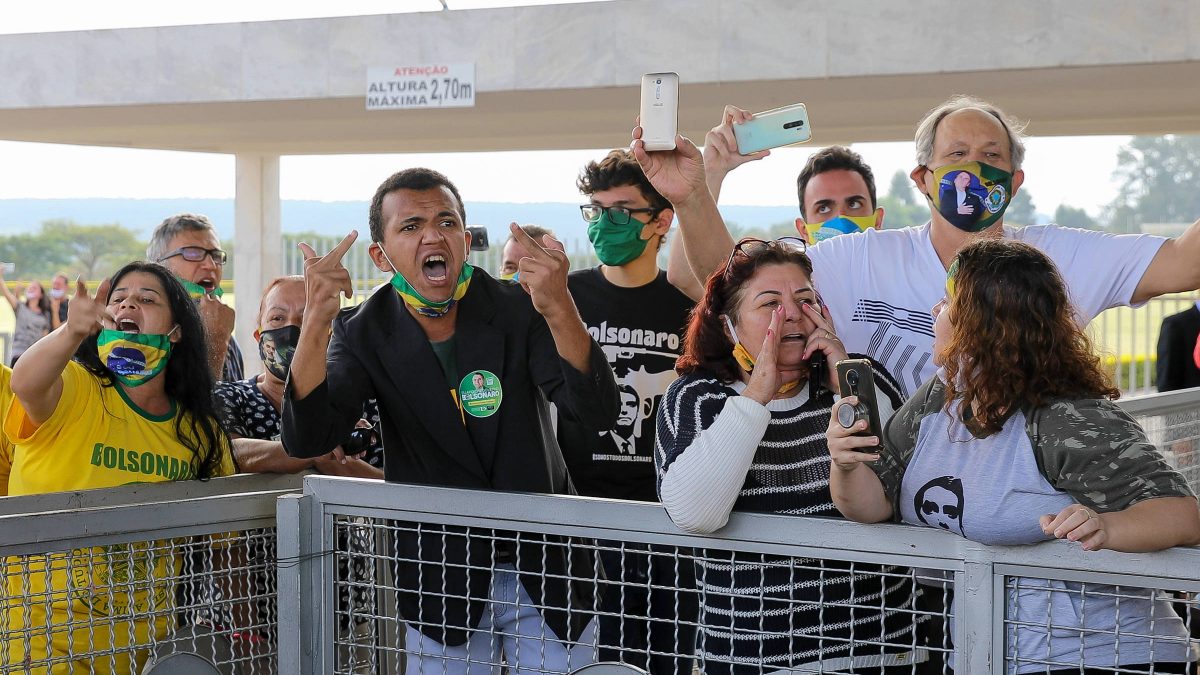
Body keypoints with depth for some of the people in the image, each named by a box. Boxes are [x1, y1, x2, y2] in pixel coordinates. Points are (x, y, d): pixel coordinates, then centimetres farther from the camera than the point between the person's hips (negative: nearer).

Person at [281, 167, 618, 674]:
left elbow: (596, 413, -21)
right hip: (440, 576, 0)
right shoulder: (364, 333, -7)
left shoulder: (519, 310, -10)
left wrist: (559, 309, -38)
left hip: (544, 572, 0)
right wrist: (316, 322, -33)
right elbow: (306, 440, -19)